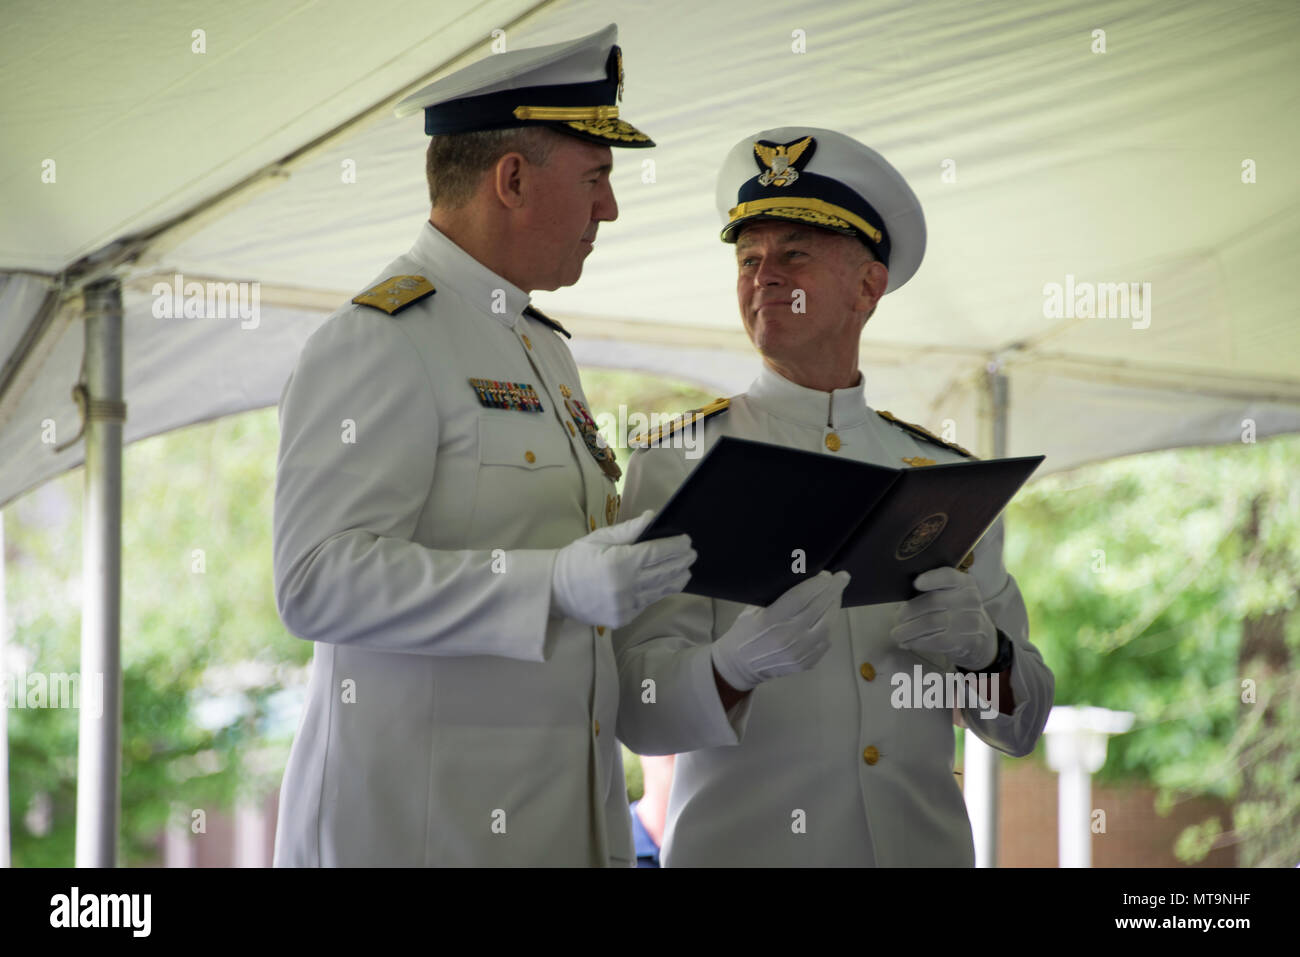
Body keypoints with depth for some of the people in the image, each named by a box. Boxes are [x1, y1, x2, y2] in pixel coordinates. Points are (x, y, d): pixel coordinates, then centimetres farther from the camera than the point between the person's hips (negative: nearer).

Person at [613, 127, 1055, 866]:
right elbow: (640, 709, -11)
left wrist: (985, 649, -12)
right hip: (744, 845, -3)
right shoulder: (676, 464, -1)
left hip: (925, 844, 3)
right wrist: (739, 664, -29)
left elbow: (1023, 724, 8)